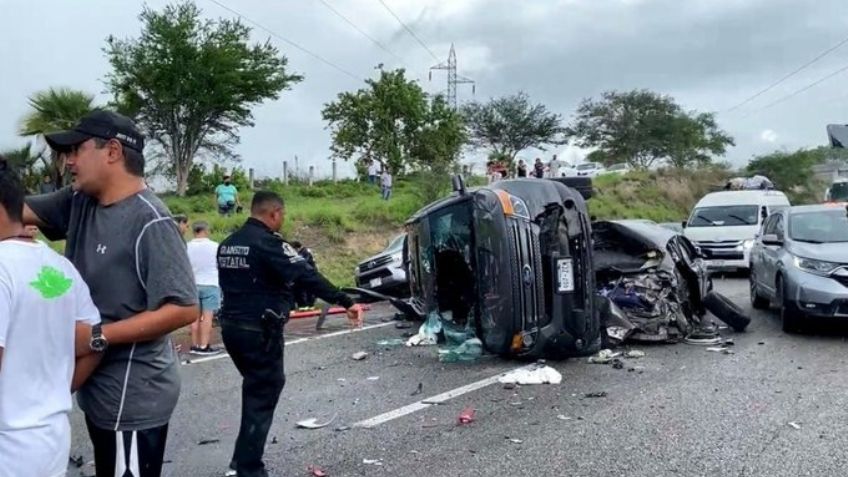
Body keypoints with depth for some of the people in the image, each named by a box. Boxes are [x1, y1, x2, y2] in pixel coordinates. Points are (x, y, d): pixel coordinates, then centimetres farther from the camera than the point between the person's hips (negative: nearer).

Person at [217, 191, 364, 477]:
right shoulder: (267, 242, -16)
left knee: (258, 388, 23)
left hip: (231, 326, 9)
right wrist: (346, 302, -22)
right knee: (262, 396, 2)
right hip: (259, 331, -9)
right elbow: (306, 277, -22)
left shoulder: (227, 245, 11)